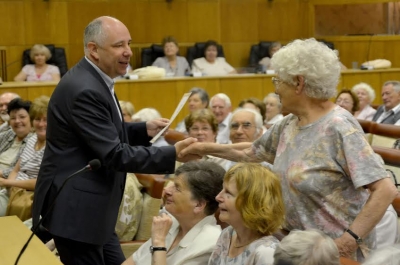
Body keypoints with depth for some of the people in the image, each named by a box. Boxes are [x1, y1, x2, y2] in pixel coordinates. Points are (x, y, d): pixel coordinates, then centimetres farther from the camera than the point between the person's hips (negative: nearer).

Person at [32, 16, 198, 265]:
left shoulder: (94, 80, 9)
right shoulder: (85, 90, -23)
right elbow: (115, 154, -25)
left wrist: (144, 130, 6)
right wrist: (173, 154, -24)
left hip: (91, 208, 10)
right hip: (75, 210, -10)